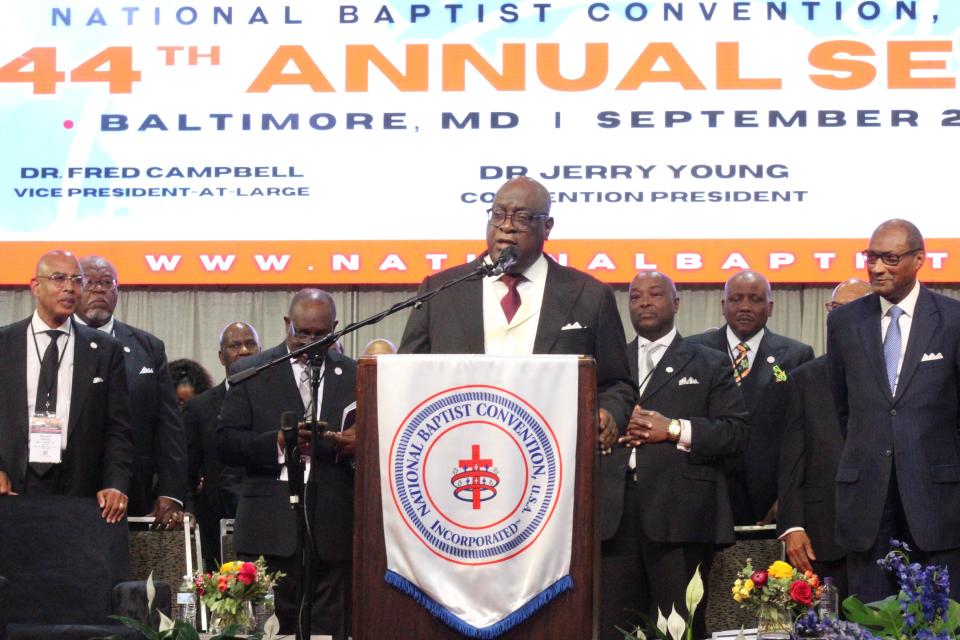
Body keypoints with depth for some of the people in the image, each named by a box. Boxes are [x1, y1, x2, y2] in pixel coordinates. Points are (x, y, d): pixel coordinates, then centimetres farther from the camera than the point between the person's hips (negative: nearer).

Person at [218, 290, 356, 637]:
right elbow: (226, 443, 0)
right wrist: (276, 442, -16)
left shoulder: (354, 375, 12)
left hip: (332, 530, 1)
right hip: (272, 530, -1)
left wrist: (358, 444, -10)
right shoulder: (250, 372, 8)